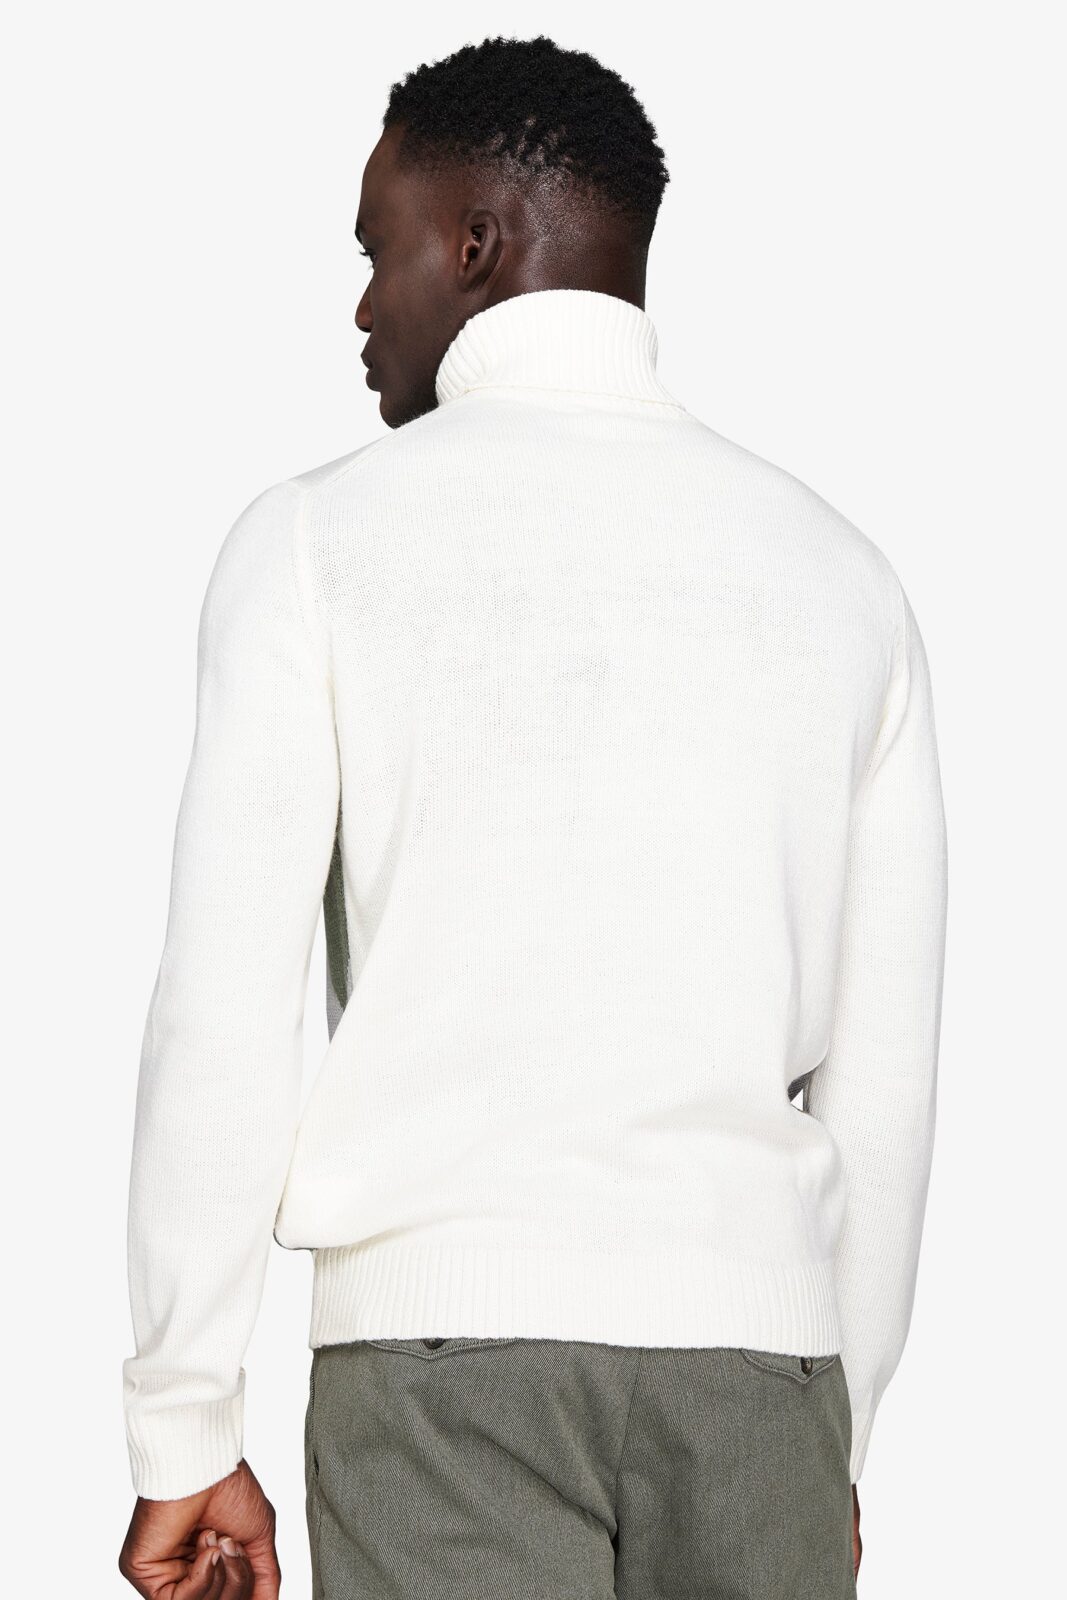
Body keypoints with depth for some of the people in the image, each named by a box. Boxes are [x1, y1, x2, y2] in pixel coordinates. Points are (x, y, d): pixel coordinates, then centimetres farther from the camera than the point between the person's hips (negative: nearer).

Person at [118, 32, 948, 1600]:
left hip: (445, 1348, -3)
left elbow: (223, 1013, -4)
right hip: (758, 1330, 3)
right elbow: (887, 1069, 10)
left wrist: (183, 1433, 2)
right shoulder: (840, 570, 10)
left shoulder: (319, 538, 1)